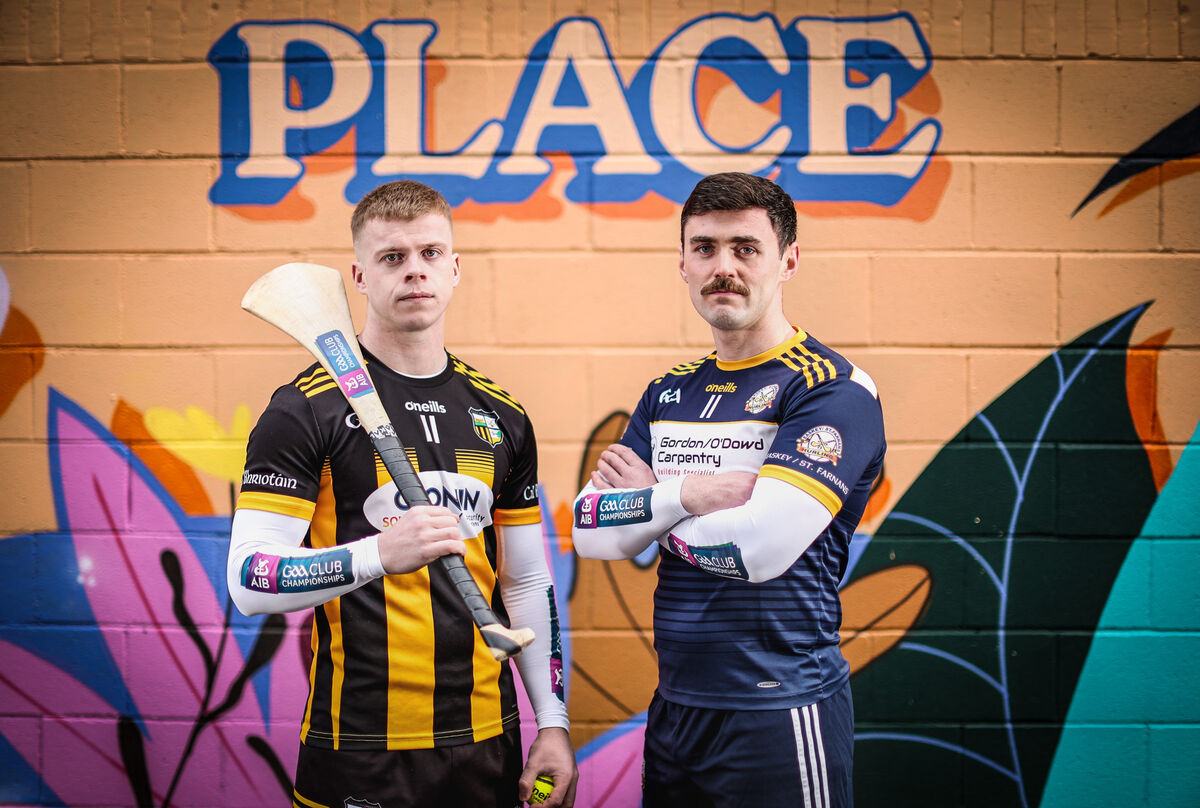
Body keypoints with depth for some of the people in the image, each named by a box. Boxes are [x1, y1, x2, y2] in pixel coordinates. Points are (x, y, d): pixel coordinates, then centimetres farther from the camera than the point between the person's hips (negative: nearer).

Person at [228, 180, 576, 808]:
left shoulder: (500, 414, 10)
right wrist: (381, 553, -28)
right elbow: (248, 580, -14)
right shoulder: (306, 408, -7)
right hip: (359, 750, -5)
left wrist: (553, 723, 8)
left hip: (488, 741, 5)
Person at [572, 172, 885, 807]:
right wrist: (684, 494, -15)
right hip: (673, 703, 6)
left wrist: (647, 499, -5)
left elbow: (758, 547, -22)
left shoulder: (834, 390, -11)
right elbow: (590, 534, 3)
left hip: (779, 711, -6)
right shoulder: (670, 391, 11)